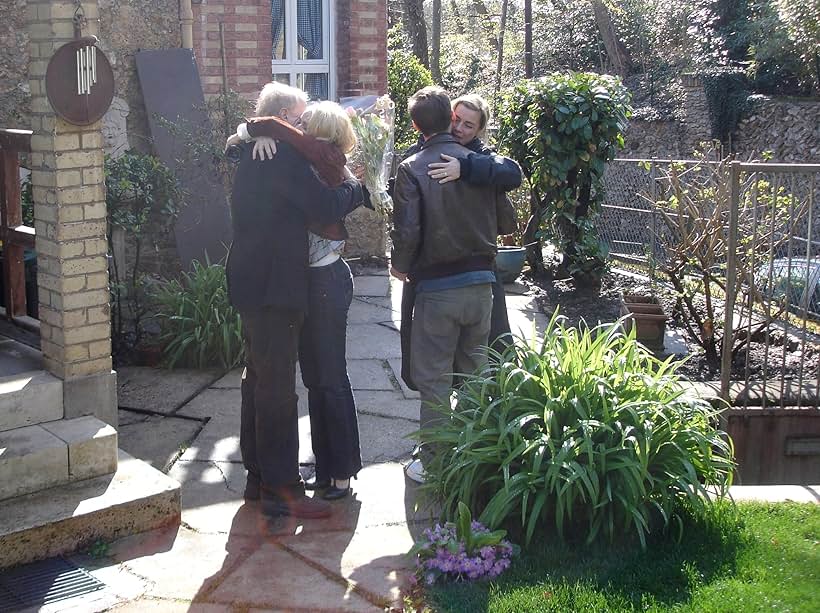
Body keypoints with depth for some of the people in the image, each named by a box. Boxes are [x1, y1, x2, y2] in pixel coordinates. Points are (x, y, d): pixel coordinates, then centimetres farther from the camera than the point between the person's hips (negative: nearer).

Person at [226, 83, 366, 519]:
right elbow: (327, 207, -18)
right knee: (277, 388, -5)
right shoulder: (285, 154, -17)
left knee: (258, 378, 17)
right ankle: (281, 489, 2)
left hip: (253, 284, 10)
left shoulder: (251, 153, 14)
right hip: (274, 286, -10)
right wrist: (358, 186, -1)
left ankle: (258, 475, 27)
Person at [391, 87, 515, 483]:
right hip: (481, 282, 4)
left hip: (437, 286, -4)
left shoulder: (412, 169, -10)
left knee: (433, 377, 6)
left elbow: (406, 231, -14)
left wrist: (399, 267, 5)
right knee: (474, 371, 16)